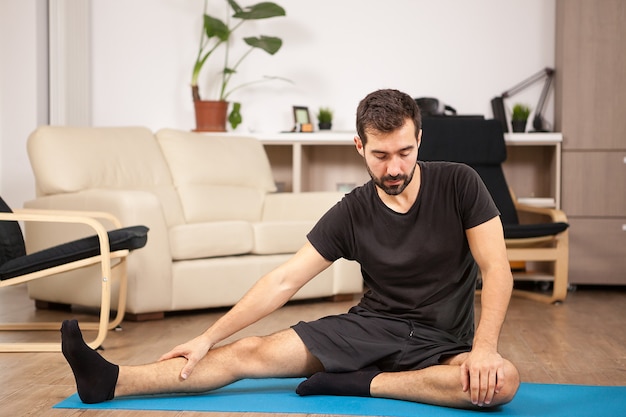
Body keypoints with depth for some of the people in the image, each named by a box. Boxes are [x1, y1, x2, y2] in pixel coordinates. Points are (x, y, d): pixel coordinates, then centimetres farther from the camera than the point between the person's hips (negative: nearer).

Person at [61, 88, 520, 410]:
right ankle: (112, 382, -20)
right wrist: (209, 337, -10)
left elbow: (497, 271, -11)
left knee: (502, 381, -35)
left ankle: (360, 383, -25)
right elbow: (283, 281, -5)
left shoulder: (458, 184, -9)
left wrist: (484, 347, -27)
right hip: (371, 326, 1)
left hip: (442, 342, -1)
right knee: (253, 352, -15)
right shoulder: (351, 213, -4)